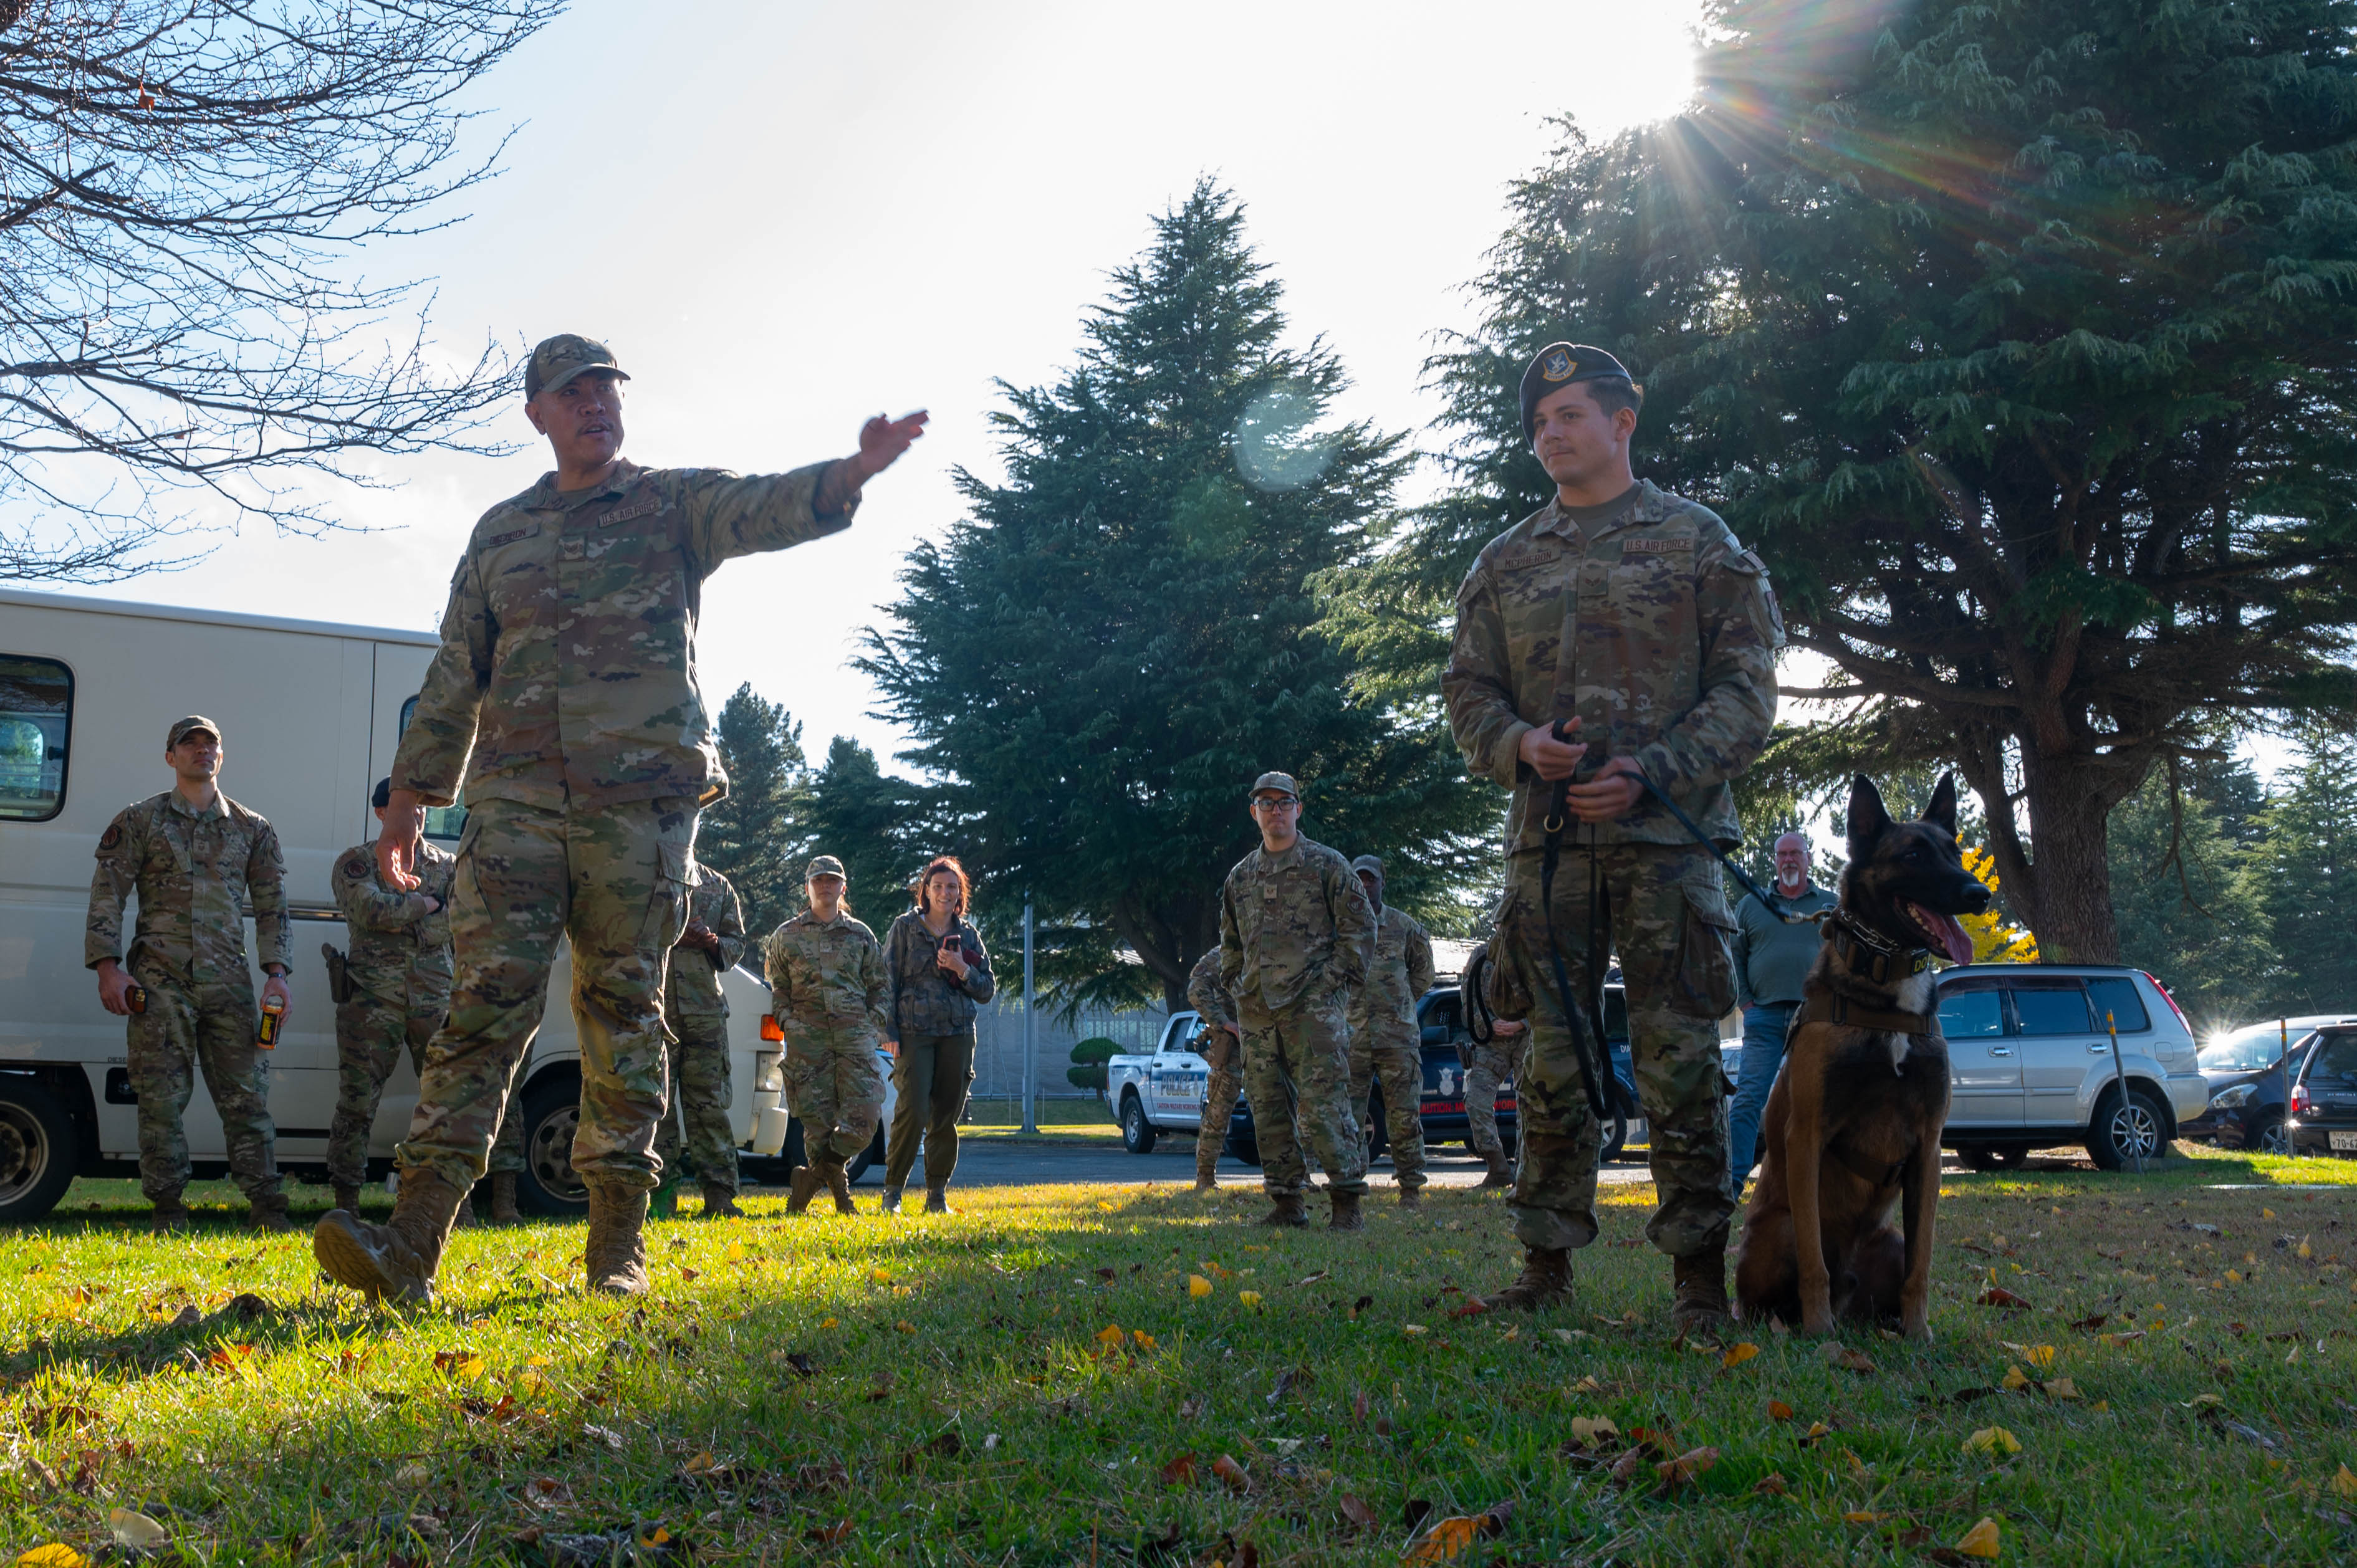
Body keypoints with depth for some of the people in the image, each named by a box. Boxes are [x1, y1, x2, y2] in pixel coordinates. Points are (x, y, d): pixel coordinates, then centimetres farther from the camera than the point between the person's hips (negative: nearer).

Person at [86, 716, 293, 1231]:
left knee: (246, 1096, -1)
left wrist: (276, 973, 2)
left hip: (228, 981, 1)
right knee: (162, 1100, -1)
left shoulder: (253, 829, 14)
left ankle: (267, 1207, 2)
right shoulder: (139, 821, 9)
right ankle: (167, 1208, 8)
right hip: (159, 981, -1)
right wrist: (108, 968, -7)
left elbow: (272, 907, 13)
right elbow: (107, 896, 4)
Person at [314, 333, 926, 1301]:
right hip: (517, 801, 2)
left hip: (643, 802, -2)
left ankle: (618, 1250, 9)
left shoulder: (674, 505, 9)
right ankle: (411, 1244, -14)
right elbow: (455, 678, 21)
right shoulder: (500, 533, 18)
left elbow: (765, 509, -12)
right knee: (486, 1002, -9)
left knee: (625, 1019, 2)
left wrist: (853, 472, -33)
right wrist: (410, 800, 17)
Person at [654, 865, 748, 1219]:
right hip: (653, 1008, -2)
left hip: (706, 1008, 2)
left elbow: (736, 941, 19)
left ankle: (719, 1194, 1)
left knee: (709, 1102, 0)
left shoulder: (718, 885, 17)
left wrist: (712, 941, -3)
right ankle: (662, 1194, 1)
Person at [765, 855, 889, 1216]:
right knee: (818, 1118, -5)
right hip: (807, 1034, -1)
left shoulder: (861, 935, 16)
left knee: (864, 1115, -14)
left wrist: (876, 1020, 5)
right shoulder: (787, 935, 13)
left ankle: (813, 1176, 1)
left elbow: (880, 984, 19)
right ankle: (838, 1187, 8)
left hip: (855, 1032, 1)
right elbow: (777, 986, 16)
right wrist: (786, 1018, 0)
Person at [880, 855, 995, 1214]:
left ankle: (937, 1195, 12)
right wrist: (890, 1032, -7)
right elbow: (887, 982, 2)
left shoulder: (969, 934, 13)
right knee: (913, 1111, -13)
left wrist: (962, 970, -6)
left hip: (957, 1033, 3)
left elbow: (987, 990, 13)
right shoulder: (905, 928, 4)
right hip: (914, 1032, -3)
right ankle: (892, 1191, -1)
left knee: (946, 1117, 4)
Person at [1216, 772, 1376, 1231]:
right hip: (1256, 1009, 5)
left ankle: (1347, 1204, -6)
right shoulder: (1240, 876, 16)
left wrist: (1336, 976, -6)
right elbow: (1229, 940, 27)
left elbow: (1361, 926, 1)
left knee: (1323, 1104, -12)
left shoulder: (1326, 865, 3)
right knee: (1268, 1108, 6)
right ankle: (1286, 1202, 13)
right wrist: (1235, 982, 14)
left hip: (1314, 1004, -5)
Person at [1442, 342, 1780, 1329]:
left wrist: (1652, 773, -13)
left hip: (1668, 835, -3)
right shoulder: (1505, 562, 16)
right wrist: (1517, 745, -7)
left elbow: (1746, 689, 1)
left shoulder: (1698, 543, 7)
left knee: (1680, 1062, -3)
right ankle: (1546, 1263, 13)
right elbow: (1467, 688, 15)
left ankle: (1700, 1275, 4)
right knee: (1550, 1063, 5)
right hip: (1545, 839, 3)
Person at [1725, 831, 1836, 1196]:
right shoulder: (1751, 904, 14)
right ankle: (1731, 1183, -13)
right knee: (1748, 1098, -10)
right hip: (1765, 1016, 0)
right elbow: (1733, 956, 13)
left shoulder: (1831, 904, 14)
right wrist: (1745, 1002, 2)